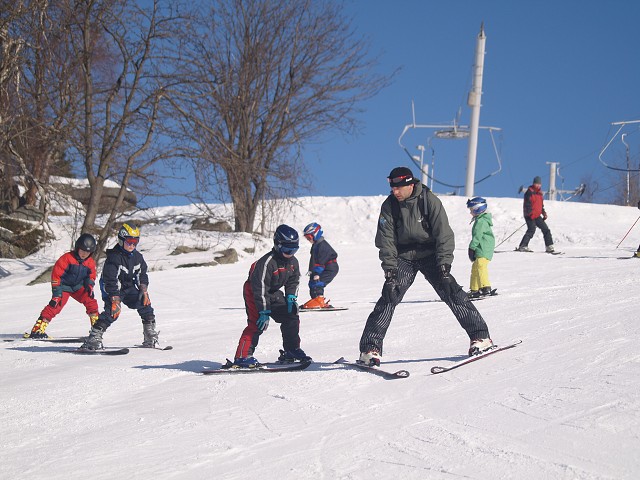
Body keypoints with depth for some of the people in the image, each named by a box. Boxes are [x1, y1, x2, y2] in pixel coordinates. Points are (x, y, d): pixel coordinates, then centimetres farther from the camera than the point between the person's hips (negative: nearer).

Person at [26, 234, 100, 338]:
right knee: (56, 305, -21)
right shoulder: (67, 258, -21)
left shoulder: (90, 262, -6)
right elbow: (56, 274, -19)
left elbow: (92, 276, 11)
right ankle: (38, 330, -21)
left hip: (78, 286, 5)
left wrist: (89, 286, -12)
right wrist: (56, 292, -21)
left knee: (91, 301, -13)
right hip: (64, 286, -5)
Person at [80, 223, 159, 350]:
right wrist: (116, 301, -32)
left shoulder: (137, 257, 0)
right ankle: (94, 338, -26)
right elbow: (111, 281, -28)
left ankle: (150, 339, 4)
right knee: (113, 311, -26)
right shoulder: (114, 257, -24)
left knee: (145, 305, -4)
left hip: (129, 287, 7)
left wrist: (144, 292, -5)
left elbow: (142, 275, 9)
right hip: (112, 288, -7)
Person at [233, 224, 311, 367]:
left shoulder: (293, 261, -4)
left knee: (291, 317, 5)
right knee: (257, 323, -20)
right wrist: (264, 312, -28)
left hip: (274, 293, 8)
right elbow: (260, 287, -29)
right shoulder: (267, 262, -30)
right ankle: (242, 356, -20)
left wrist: (291, 298, -5)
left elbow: (293, 281, 11)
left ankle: (291, 350, 18)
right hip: (254, 293, -8)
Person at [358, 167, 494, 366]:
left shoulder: (430, 201, -14)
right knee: (389, 296, -14)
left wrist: (444, 267, -22)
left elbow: (444, 235, -14)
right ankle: (370, 348, -11)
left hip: (430, 254, -1)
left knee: (451, 292, -14)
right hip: (404, 257, 1)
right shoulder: (389, 206, -8)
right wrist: (390, 272, -17)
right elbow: (386, 241, -8)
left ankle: (480, 336, -3)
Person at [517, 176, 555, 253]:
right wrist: (530, 213, -27)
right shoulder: (530, 192, -10)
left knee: (545, 229, 4)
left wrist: (544, 213, 16)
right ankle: (523, 246, -19)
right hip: (530, 216, -8)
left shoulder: (540, 193, 16)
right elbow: (527, 205, -17)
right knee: (532, 229, -20)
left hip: (537, 216, 8)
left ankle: (549, 246, 9)